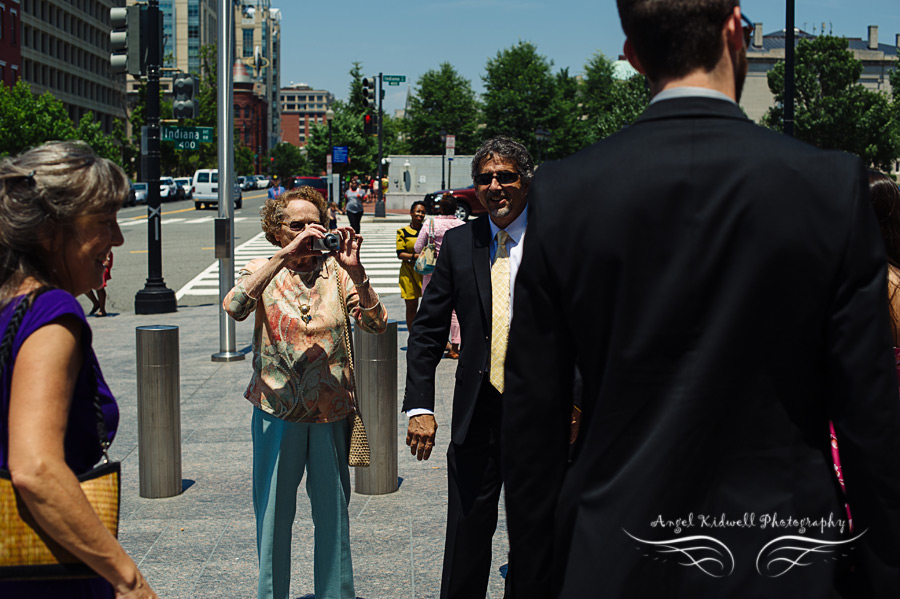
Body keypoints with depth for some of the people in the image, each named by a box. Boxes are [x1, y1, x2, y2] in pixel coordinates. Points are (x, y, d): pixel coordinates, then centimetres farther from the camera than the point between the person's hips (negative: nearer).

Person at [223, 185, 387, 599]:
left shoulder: (336, 271, 1)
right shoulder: (262, 272, -1)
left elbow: (376, 324, -9)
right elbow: (235, 307, -22)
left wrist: (355, 271, -23)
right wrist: (285, 255, -27)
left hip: (332, 410, 1)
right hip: (278, 410, -1)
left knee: (333, 509, 12)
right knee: (273, 511, 10)